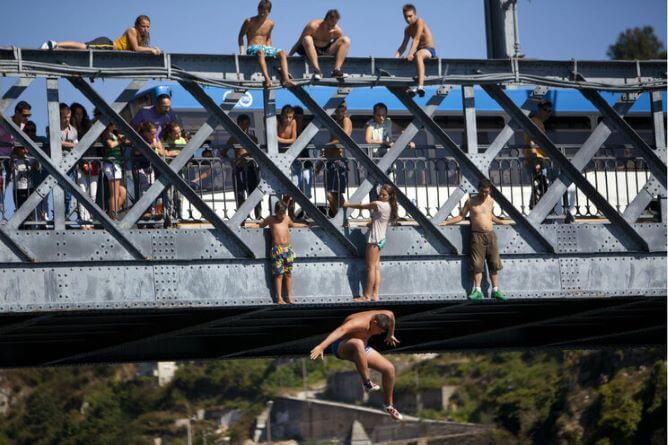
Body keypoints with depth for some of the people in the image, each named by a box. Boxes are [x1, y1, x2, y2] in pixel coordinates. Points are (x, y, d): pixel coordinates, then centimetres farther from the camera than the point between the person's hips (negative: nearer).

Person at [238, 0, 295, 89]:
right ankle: (267, 79, -58)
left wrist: (270, 51, 12)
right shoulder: (249, 21, 0)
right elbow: (241, 36, 6)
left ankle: (286, 79, -39)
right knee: (260, 51, -41)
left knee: (282, 53, -24)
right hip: (252, 48, -5)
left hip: (265, 48, 5)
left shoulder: (270, 24, 12)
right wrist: (241, 51, -5)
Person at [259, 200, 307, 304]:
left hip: (288, 249, 5)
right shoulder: (270, 220, 3)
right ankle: (279, 298, -1)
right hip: (277, 249, -5)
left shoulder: (287, 219, 15)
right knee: (279, 274, -4)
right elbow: (260, 226, 13)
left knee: (288, 273, 6)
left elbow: (292, 224, 35)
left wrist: (304, 225, 44)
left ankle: (289, 297, 11)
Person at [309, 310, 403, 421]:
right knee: (358, 344, -44)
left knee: (389, 368, -1)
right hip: (341, 347, -9)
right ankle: (366, 383, -35)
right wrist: (321, 346, -67)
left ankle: (389, 406, 16)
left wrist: (390, 335, 31)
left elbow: (390, 314, 17)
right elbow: (339, 331, -52)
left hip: (361, 348, 9)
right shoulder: (360, 323, -34)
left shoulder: (378, 317, -9)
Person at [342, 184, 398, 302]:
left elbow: (362, 207, -5)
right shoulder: (389, 207, 11)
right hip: (380, 239, 9)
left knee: (371, 267, -7)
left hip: (374, 239, -9)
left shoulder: (378, 204, -15)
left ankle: (367, 296, -7)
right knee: (376, 267, 6)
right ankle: (375, 295, 3)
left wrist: (348, 205, 5)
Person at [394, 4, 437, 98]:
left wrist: (410, 54, -32)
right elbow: (403, 47, 11)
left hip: (430, 50, -9)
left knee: (418, 54, -41)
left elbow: (416, 39, -21)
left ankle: (420, 86, -55)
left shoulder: (419, 22, -10)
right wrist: (396, 57, -7)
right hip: (419, 51, 9)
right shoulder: (408, 29, 13)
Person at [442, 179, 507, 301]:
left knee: (494, 264, 2)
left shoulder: (491, 201, 11)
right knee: (477, 264, -8)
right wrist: (446, 222, -2)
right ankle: (477, 291, -6)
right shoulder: (471, 202, 1)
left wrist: (501, 222, 31)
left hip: (490, 235, 3)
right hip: (477, 236, -3)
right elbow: (461, 216, 5)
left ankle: (495, 290, 8)